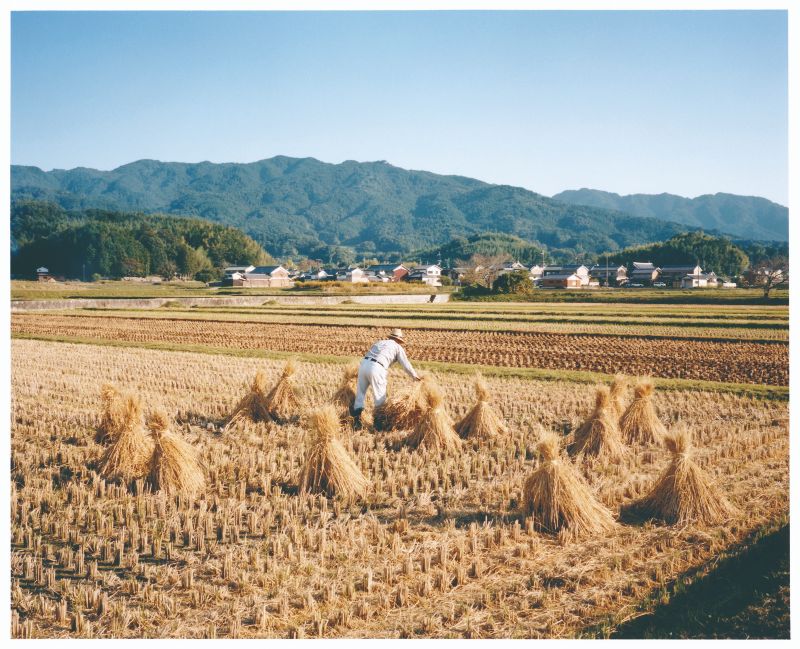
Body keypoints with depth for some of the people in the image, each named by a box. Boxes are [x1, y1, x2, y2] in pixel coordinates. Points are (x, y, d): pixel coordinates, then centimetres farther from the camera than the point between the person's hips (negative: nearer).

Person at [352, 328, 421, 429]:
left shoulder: (379, 342, 31)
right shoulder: (397, 347, 16)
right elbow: (406, 365, 16)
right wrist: (415, 376, 30)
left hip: (364, 364, 5)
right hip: (376, 368, -5)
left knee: (360, 393, 14)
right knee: (380, 397, 9)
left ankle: (356, 420, 9)